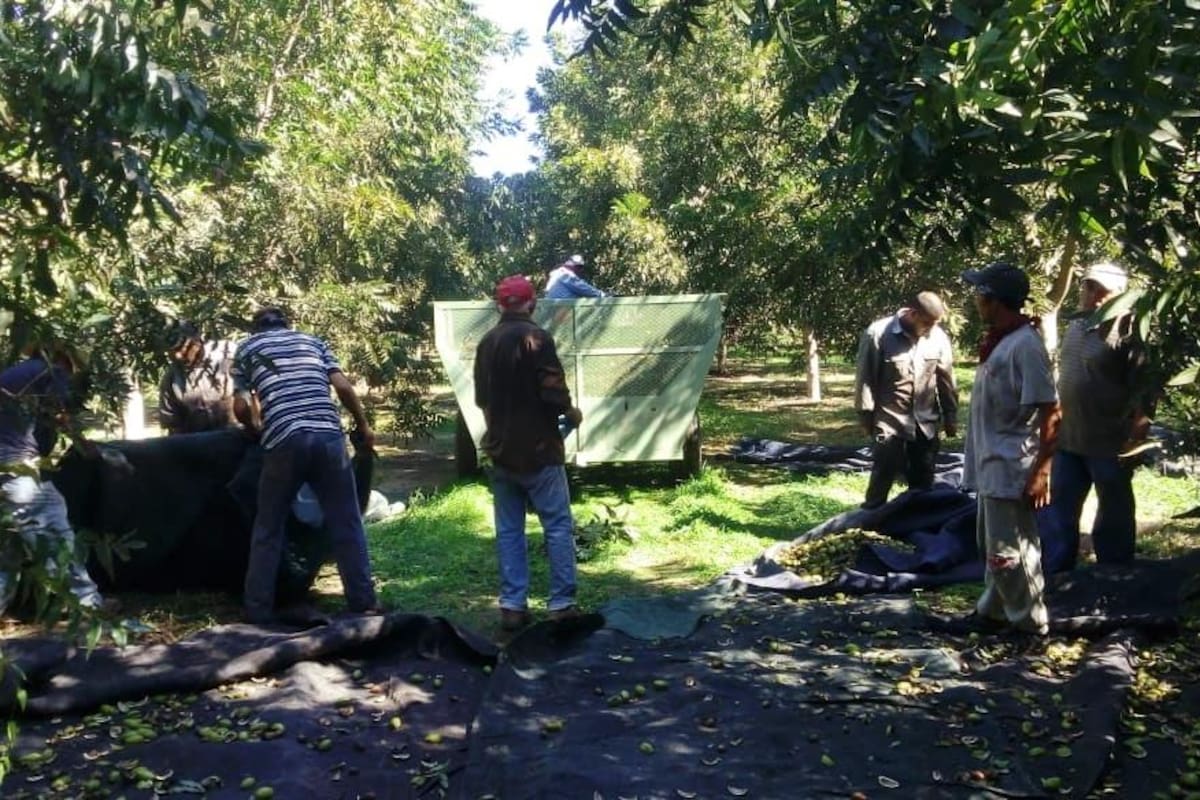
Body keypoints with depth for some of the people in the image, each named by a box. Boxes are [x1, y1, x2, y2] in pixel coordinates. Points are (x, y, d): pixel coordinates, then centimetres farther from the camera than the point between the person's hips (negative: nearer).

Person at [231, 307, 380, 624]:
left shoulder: (247, 348, 20)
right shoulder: (313, 341, 23)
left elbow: (241, 408, 11)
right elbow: (344, 387, 10)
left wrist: (258, 431, 31)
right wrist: (363, 426, 22)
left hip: (284, 441, -1)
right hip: (328, 436, 1)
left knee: (268, 529, 12)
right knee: (346, 524, 9)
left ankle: (258, 611, 15)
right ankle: (364, 603, 10)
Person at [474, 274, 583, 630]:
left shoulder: (486, 342, 9)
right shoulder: (535, 337, -13)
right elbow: (553, 391, -18)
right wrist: (571, 412, 1)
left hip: (500, 450, 6)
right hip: (538, 449, -6)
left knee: (508, 530, 9)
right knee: (558, 525, 1)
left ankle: (512, 606, 8)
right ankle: (562, 605, 1)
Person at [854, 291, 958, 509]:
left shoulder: (938, 337, -3)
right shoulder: (878, 334, -14)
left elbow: (946, 380, 7)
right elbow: (865, 378, -7)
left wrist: (950, 417, 10)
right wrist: (867, 416, -4)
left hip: (925, 423, 4)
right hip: (889, 423, -4)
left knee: (923, 483, 12)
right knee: (881, 479, 0)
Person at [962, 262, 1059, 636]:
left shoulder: (1025, 344, -19)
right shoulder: (999, 341, 10)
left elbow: (1051, 414, -20)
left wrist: (1041, 471, -21)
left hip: (1011, 469, -10)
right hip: (992, 466, 10)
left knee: (1008, 552, -1)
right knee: (990, 546, 21)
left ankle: (1030, 625, 13)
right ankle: (993, 610, 36)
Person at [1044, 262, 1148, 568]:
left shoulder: (1126, 328, -14)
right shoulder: (1075, 325, 10)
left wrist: (1138, 433, -21)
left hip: (1109, 442, -7)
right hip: (1068, 438, 7)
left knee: (1113, 516, 9)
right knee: (1060, 512, 14)